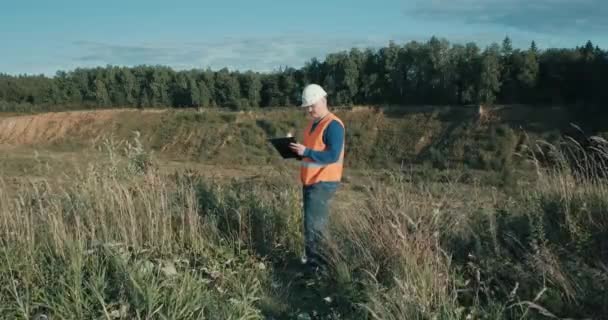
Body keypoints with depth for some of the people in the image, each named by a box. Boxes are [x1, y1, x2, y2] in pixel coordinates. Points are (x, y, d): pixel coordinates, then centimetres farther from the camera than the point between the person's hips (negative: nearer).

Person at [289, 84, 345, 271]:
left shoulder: (333, 125, -16)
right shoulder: (313, 123, 14)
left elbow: (333, 156, -23)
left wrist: (306, 151, -26)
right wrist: (298, 150, 4)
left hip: (323, 183, -9)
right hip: (311, 181, 9)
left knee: (314, 225, -9)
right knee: (315, 222, 16)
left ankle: (317, 265, -1)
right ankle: (313, 259, 26)